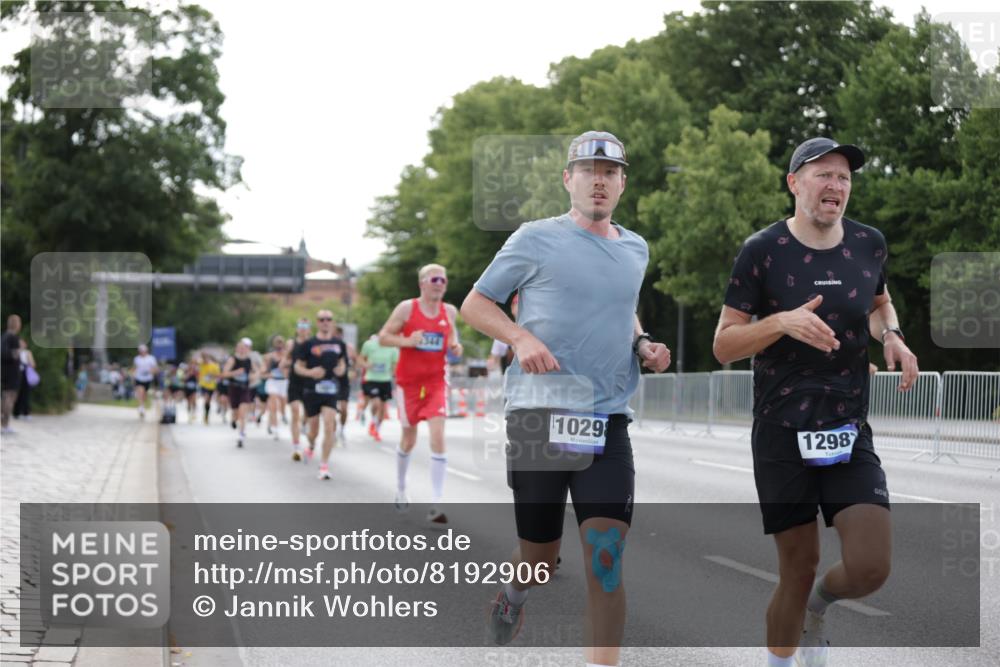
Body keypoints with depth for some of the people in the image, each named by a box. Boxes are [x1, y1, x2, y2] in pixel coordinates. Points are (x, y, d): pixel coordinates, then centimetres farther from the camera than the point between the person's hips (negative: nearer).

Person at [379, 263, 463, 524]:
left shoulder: (450, 311, 2)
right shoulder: (407, 308, -7)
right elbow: (383, 337, -5)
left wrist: (455, 345, 0)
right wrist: (407, 341, -22)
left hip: (436, 381, 2)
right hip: (408, 382, -2)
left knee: (438, 436, -15)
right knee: (409, 439, 11)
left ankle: (435, 504, -17)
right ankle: (400, 489, 37)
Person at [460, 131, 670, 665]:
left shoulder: (636, 250, 15)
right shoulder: (536, 240, 1)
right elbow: (474, 304, 5)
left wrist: (643, 345, 11)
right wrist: (521, 338, -13)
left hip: (608, 421, 3)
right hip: (538, 414, -3)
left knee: (606, 561, -10)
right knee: (539, 559, 7)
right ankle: (511, 597, 43)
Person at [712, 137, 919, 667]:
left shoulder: (868, 244, 3)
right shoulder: (763, 251, -8)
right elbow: (723, 346, -6)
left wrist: (891, 335, 2)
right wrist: (781, 322, -23)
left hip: (850, 433, 3)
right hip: (782, 436, -3)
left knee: (870, 568, -10)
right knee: (798, 570, 1)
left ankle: (817, 608, 25)